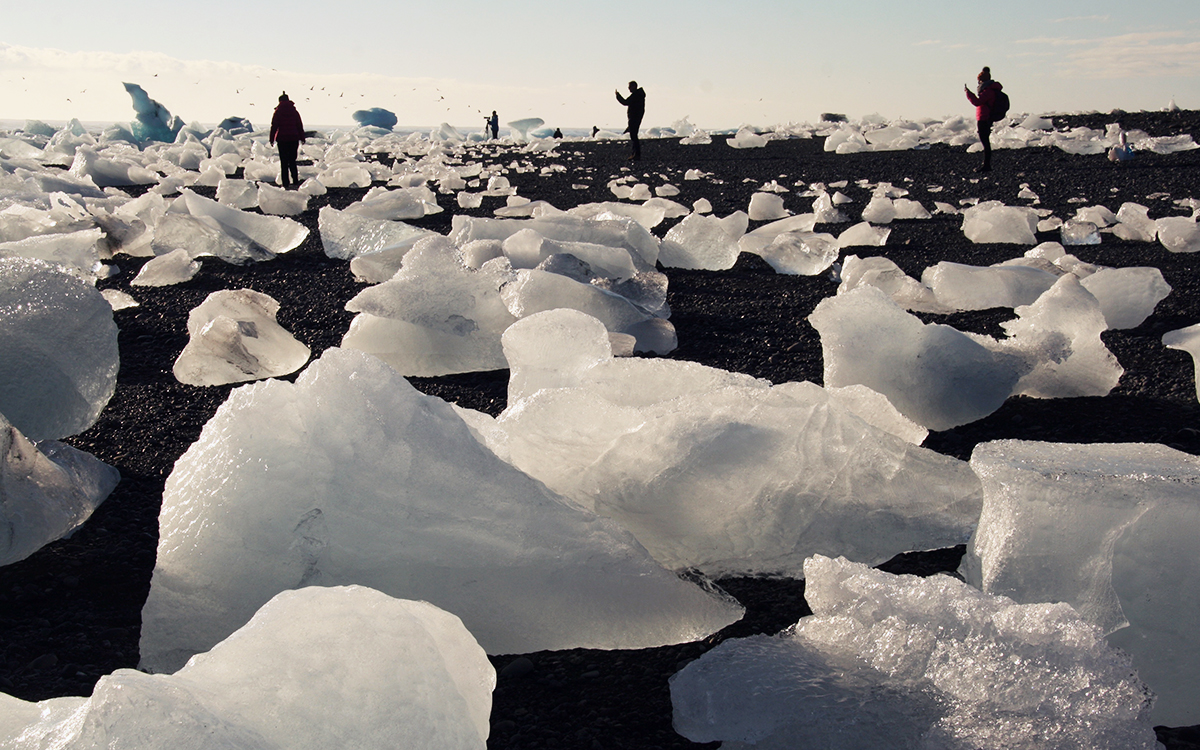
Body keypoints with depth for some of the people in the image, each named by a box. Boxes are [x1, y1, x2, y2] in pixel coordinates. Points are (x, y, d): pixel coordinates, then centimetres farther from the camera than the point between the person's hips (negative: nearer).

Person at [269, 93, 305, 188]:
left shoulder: (278, 112, -2)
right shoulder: (294, 111, 5)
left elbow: (274, 126, -5)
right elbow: (300, 125, 7)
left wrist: (272, 139, -1)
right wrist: (302, 138, 14)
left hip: (282, 139, -2)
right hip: (294, 138, 2)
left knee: (284, 162, 0)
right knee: (292, 161, 11)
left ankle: (285, 184, -3)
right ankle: (295, 182, 4)